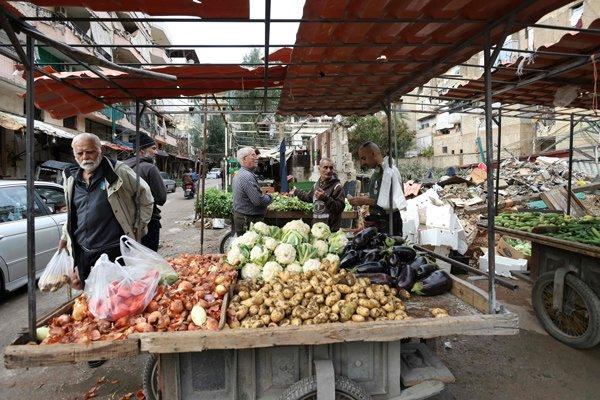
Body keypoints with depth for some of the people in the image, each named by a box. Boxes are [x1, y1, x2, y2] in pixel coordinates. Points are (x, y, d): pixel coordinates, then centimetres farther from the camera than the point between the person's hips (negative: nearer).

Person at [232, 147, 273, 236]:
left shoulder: (238, 174, 14)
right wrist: (269, 197, -7)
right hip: (248, 221, -11)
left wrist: (264, 196, 16)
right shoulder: (247, 176, -21)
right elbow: (258, 201, -26)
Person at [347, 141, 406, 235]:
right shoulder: (375, 173, 11)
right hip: (374, 224, 8)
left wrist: (366, 201, -20)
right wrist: (362, 199, 0)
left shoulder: (390, 171, -15)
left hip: (388, 225, -8)